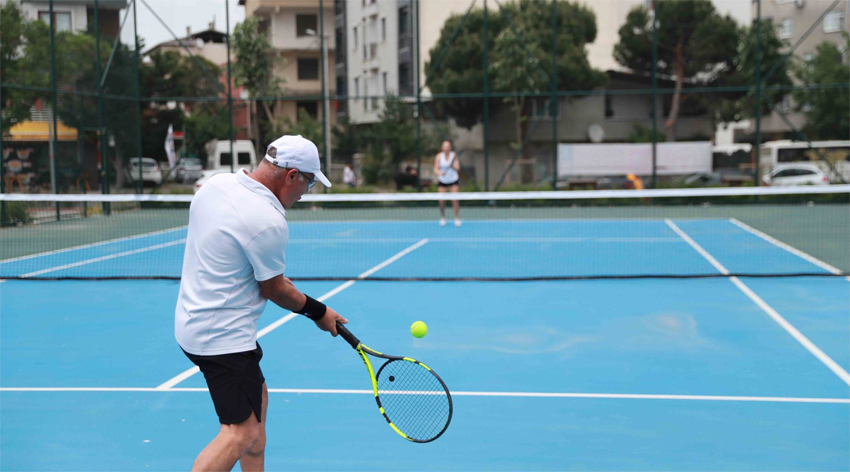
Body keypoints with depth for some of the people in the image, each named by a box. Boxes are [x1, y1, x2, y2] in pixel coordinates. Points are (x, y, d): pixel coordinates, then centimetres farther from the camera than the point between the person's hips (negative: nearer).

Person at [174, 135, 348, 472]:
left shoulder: (215, 184, 2)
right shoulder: (269, 222, -23)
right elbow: (274, 289, -12)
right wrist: (318, 312, 4)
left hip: (191, 321, 10)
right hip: (223, 337, -10)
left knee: (258, 397, 24)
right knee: (241, 433, -10)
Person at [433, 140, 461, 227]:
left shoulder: (454, 155, -7)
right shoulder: (439, 156, -9)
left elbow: (457, 168, -10)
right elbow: (436, 169, -10)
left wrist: (452, 166, -31)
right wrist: (440, 173, -32)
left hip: (453, 180, 0)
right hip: (442, 180, 0)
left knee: (455, 199, -12)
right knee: (441, 201, -5)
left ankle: (457, 218, 0)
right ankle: (442, 218, 16)